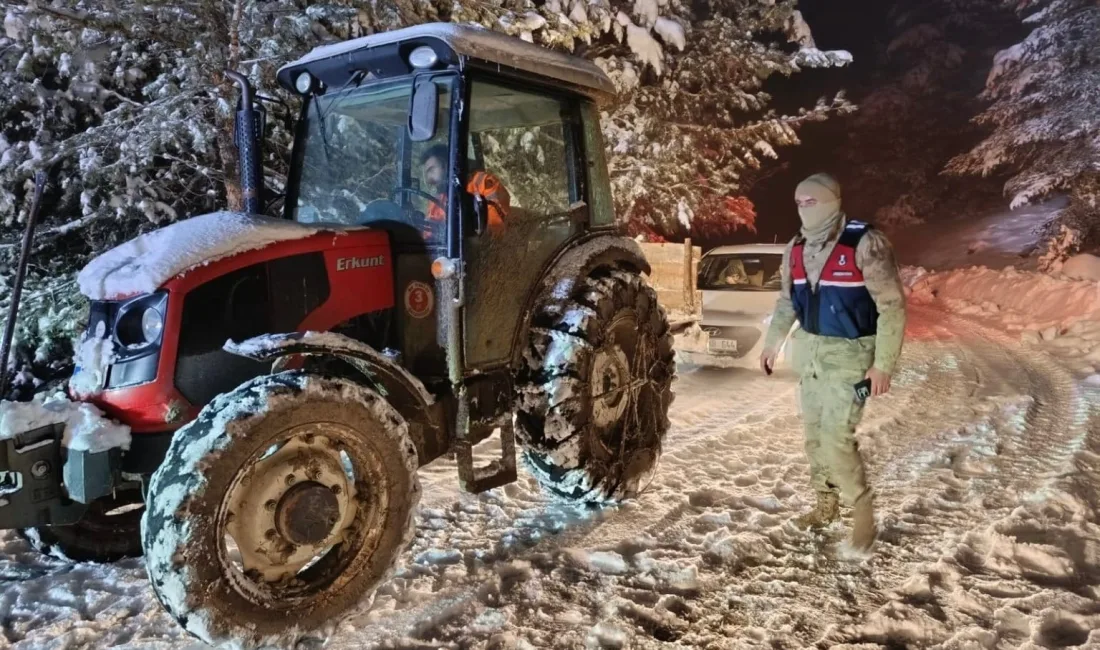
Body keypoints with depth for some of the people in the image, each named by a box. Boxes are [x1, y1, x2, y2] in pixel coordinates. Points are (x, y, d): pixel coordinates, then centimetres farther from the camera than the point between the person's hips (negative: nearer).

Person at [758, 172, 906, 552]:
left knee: (836, 439, -10)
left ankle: (862, 510, 12)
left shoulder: (865, 243, -18)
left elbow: (892, 306, -17)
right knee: (814, 433, 13)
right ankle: (826, 505, 31)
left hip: (850, 354, -6)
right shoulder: (796, 249, 2)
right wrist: (772, 344, 18)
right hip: (810, 350, 7)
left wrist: (883, 365, -19)